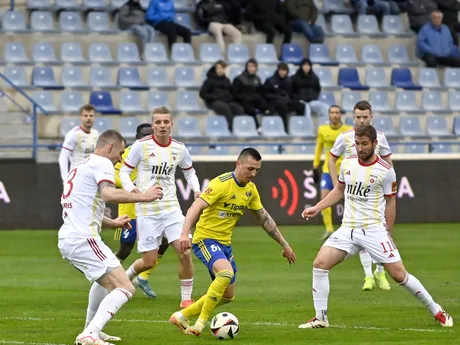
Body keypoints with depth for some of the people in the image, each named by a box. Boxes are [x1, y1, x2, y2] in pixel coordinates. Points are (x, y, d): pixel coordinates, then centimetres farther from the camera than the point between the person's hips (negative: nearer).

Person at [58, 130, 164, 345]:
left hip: (67, 240, 10)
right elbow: (108, 194, -24)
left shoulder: (81, 166, 25)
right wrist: (143, 196, -17)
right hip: (83, 239, -10)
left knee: (106, 278, 35)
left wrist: (112, 223, 33)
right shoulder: (102, 163, -5)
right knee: (125, 289, -14)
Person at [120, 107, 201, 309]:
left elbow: (189, 172, 21)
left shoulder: (179, 149, 3)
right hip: (147, 211, -3)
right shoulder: (141, 146, -8)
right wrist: (131, 188, -21)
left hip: (171, 208, 3)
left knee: (185, 253, -11)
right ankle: (126, 277, 33)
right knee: (149, 262, 0)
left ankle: (186, 299, 4)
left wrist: (196, 190, 2)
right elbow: (124, 172, -1)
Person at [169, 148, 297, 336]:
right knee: (226, 272, -34)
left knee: (227, 296, 11)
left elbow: (265, 218, 15)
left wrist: (284, 245, 16)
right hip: (206, 239, -9)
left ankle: (181, 316, 24)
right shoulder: (221, 184, -19)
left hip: (225, 243, 9)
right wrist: (184, 234, -44)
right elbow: (196, 207, -29)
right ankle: (201, 322, -25)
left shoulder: (251, 189, 4)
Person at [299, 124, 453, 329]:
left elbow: (390, 202, 0)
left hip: (374, 230, -4)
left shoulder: (385, 171, -8)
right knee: (320, 264, -12)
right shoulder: (347, 164, 5)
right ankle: (320, 318, -2)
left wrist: (387, 233, 0)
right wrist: (316, 208, 11)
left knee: (399, 274, -6)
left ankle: (437, 312, 11)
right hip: (348, 229, 4)